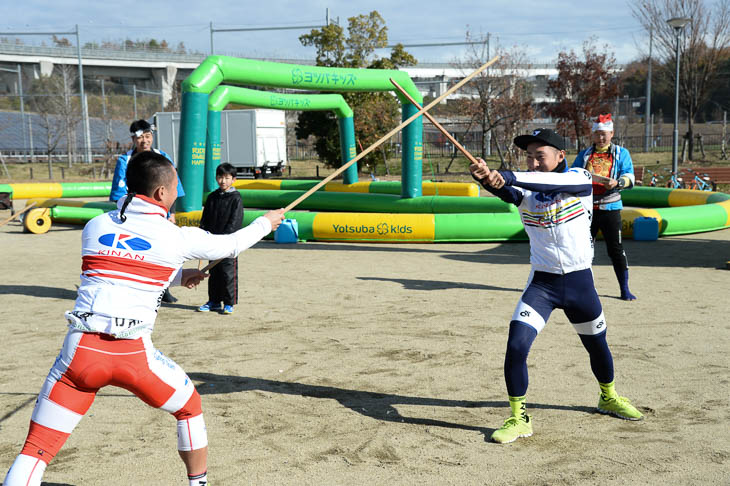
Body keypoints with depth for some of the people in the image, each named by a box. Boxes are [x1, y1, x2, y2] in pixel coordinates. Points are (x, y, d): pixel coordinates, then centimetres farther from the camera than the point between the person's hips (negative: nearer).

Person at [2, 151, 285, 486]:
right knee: (190, 406, 26)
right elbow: (230, 246, 19)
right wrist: (266, 223, 37)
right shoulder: (178, 238, 2)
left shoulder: (95, 227, 12)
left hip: (80, 349, 2)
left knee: (36, 449, 5)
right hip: (133, 354, -2)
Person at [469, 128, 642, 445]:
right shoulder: (524, 187, -4)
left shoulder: (579, 178, -10)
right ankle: (519, 419, 2)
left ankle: (608, 397, 47)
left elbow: (555, 183, -33)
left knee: (597, 345, 18)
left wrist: (511, 177, -45)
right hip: (542, 282, 1)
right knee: (516, 347, -14)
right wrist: (488, 179, -52)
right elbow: (505, 191, -29)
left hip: (580, 280, 0)